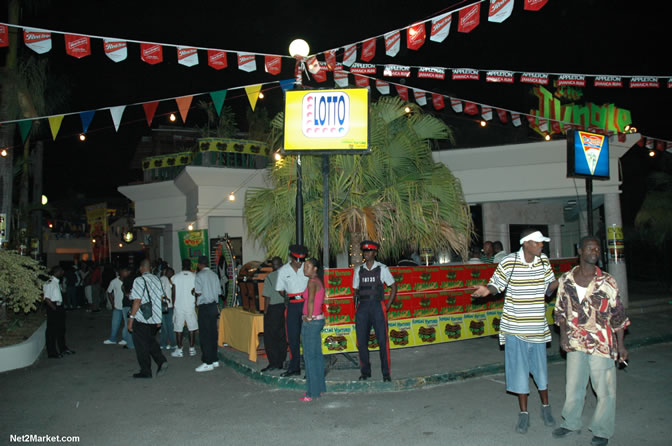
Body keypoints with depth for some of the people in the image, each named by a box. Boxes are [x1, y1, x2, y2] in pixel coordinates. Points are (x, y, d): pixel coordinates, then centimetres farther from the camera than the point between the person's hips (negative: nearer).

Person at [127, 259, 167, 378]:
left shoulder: (139, 280, -13)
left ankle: (145, 372, 13)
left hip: (141, 319, -6)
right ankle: (162, 361, 4)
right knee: (151, 342, 22)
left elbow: (137, 301, -19)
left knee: (142, 346, 6)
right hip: (155, 318, 6)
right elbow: (161, 298, 10)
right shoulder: (157, 279, 7)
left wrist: (131, 318, -14)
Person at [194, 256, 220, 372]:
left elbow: (198, 292, -16)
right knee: (213, 333, 13)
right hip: (214, 306, 7)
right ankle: (214, 360, 19)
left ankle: (208, 363, -3)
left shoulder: (199, 276, -11)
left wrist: (194, 292, 5)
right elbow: (218, 291, 9)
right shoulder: (214, 275, 10)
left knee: (205, 335, -4)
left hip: (204, 308, -7)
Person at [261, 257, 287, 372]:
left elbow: (267, 297, -11)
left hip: (273, 308, -5)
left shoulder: (269, 277, -10)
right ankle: (281, 362, 18)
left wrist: (265, 311, -3)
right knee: (282, 336, 12)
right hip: (285, 307, 5)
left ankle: (273, 363, 1)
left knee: (270, 337, 4)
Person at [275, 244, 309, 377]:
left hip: (307, 303, -2)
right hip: (292, 306, 2)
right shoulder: (283, 271, 3)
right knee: (293, 337, 6)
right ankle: (294, 367, 17)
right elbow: (281, 289, 12)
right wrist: (289, 299, 7)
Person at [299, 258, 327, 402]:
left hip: (311, 322, -10)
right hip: (319, 320, 10)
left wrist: (309, 317, -20)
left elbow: (310, 300, -30)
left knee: (309, 357, -3)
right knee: (317, 355, 14)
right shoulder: (318, 281, 13)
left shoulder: (312, 282, -16)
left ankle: (312, 392, 3)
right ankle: (319, 387, 23)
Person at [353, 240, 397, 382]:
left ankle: (386, 373, 5)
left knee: (382, 340, -4)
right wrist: (357, 306, 5)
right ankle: (365, 372, 15)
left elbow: (393, 287, 7)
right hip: (362, 308, 3)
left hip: (377, 306, -3)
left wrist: (387, 306, 1)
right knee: (361, 341, 2)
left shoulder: (382, 269, 2)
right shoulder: (358, 270, 10)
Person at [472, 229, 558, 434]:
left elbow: (548, 289, 9)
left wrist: (557, 283, -13)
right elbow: (496, 285, -3)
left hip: (537, 326, 3)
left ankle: (545, 406, 36)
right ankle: (524, 412, 21)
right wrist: (486, 290, -25)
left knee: (540, 367, 14)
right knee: (519, 369, 5)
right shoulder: (509, 262, -11)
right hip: (515, 326, -3)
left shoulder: (544, 261, 1)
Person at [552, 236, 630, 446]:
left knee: (605, 390, 8)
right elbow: (561, 310, 9)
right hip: (575, 344, 2)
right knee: (573, 386, 15)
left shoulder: (607, 282, -8)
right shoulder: (565, 280, -2)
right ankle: (571, 423, 36)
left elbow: (618, 315, -1)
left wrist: (620, 344, 0)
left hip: (602, 344, -2)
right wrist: (563, 334, 1)